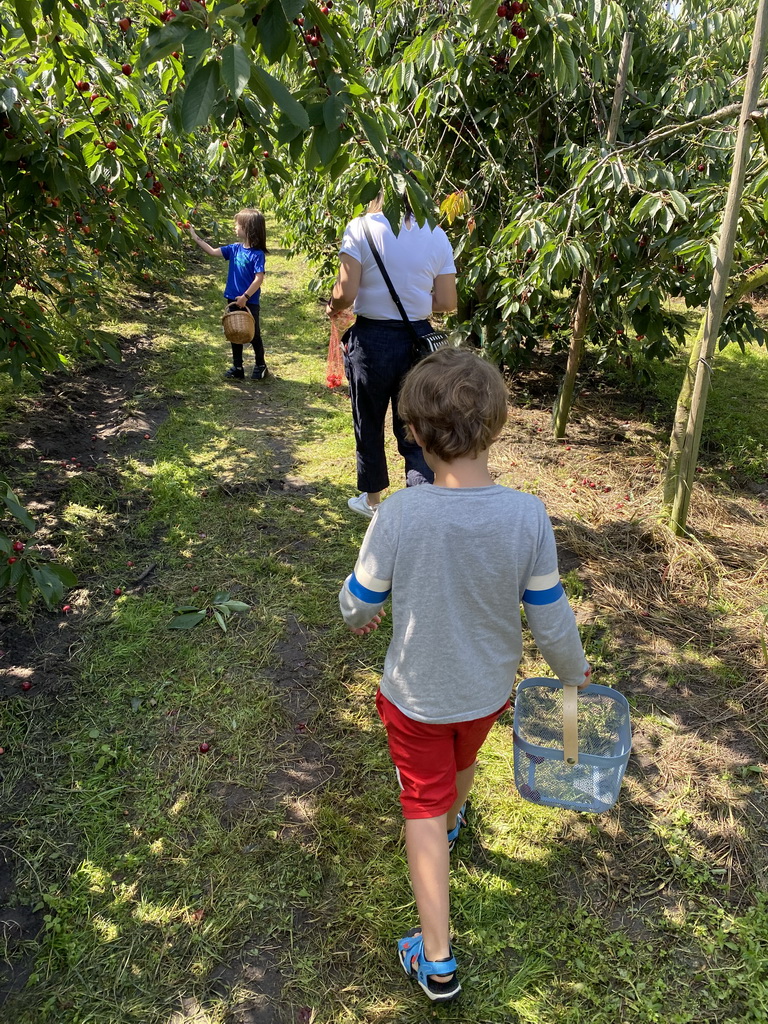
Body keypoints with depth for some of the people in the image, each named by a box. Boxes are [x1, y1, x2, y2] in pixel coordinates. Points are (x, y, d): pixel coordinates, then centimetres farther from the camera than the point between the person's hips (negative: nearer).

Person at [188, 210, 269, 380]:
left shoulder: (257, 254, -17)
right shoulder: (235, 249, 3)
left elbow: (259, 278, -20)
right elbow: (213, 251, 7)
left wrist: (245, 297, -21)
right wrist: (195, 237, 5)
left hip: (250, 302, -7)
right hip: (234, 300, 7)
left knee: (253, 334, 8)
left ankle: (260, 365, 26)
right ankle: (237, 367, 24)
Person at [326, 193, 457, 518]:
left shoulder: (361, 228, -10)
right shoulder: (436, 235, 0)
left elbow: (345, 294, -16)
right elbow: (446, 302, 1)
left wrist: (332, 307, 6)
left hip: (372, 340, -2)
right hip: (418, 340, 2)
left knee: (368, 424, 17)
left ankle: (372, 500, 35)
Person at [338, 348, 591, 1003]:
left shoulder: (398, 515, -29)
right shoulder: (528, 517, -24)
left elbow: (359, 602, -13)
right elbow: (550, 618, -13)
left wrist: (360, 619, 12)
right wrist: (574, 670, 8)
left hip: (415, 695, -2)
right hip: (488, 690, 3)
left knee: (424, 807, 18)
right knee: (461, 765, 34)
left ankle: (437, 960, 26)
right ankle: (452, 819, 66)